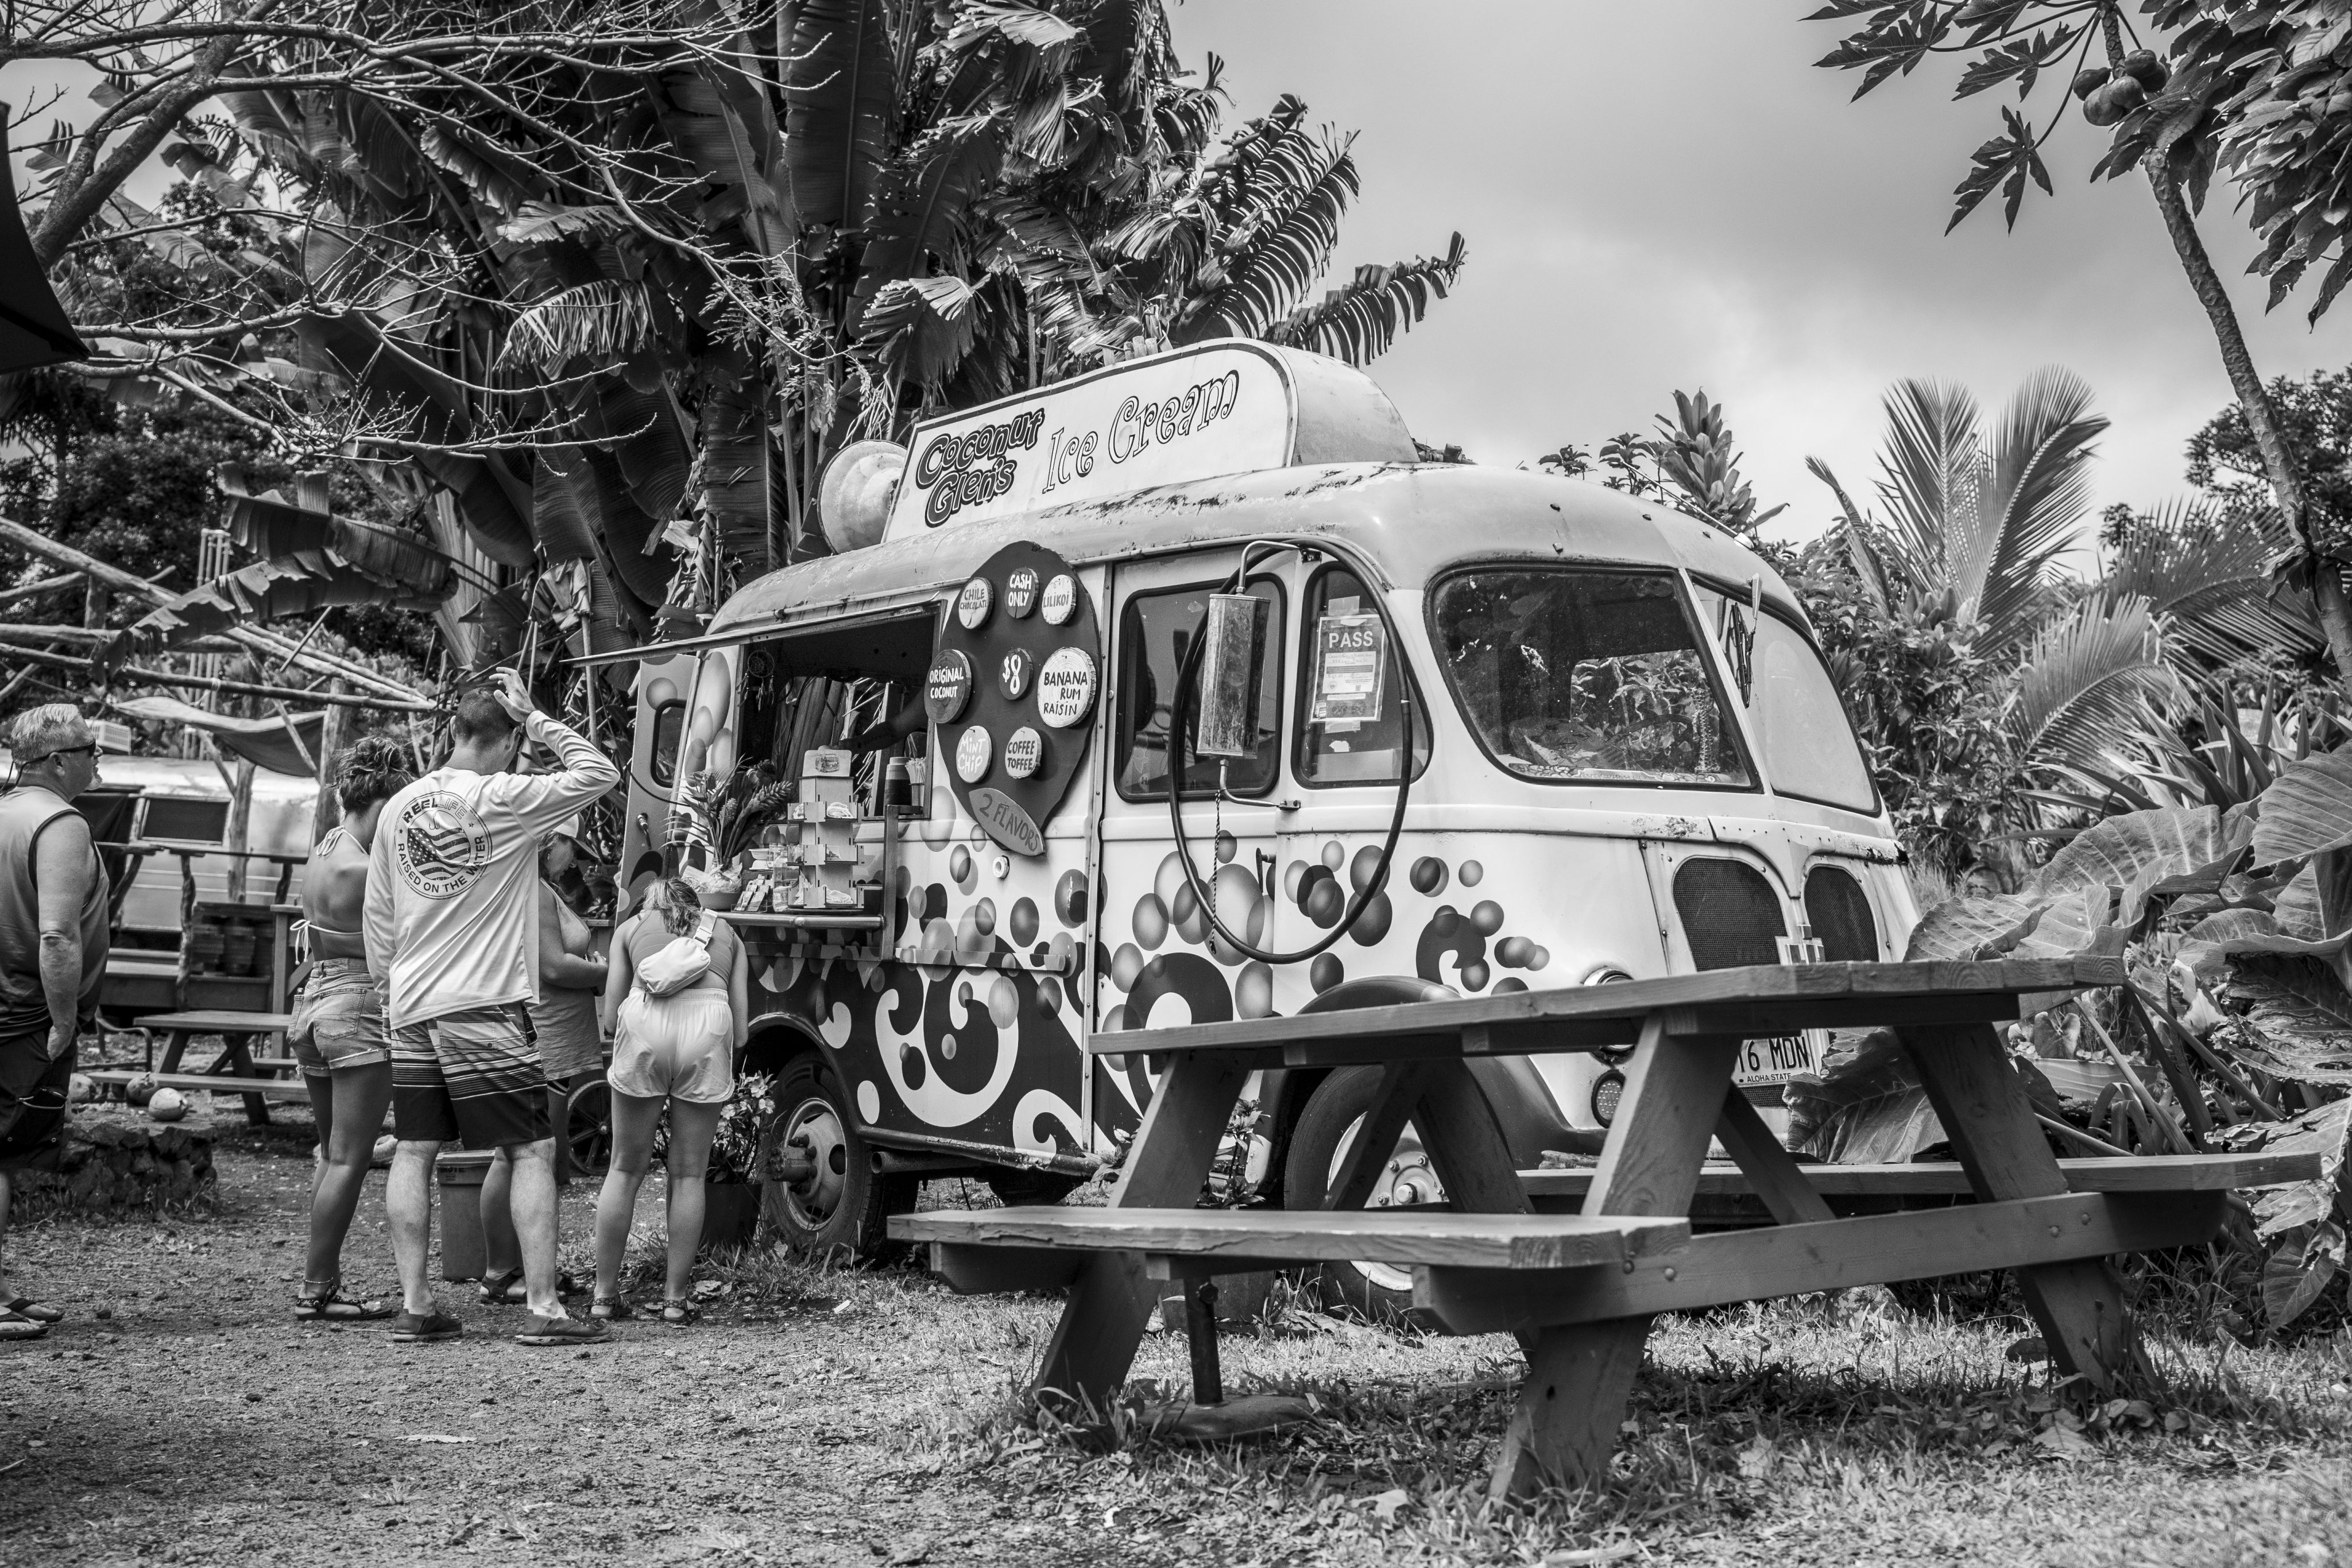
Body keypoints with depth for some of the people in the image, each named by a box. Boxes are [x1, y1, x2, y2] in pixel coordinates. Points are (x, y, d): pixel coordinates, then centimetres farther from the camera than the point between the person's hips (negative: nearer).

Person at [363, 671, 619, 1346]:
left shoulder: (398, 807, 8)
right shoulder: (501, 800, -11)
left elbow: (378, 917, 14)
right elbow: (599, 773, -7)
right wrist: (536, 719, -3)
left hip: (412, 1008, 6)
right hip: (483, 1006, -6)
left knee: (413, 1152, 10)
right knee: (534, 1151, -1)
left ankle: (414, 1305, 12)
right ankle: (543, 1308, -3)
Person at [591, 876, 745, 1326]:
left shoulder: (632, 927, 28)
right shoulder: (727, 935, 30)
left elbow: (611, 1014, 18)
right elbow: (740, 1031, 20)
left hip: (645, 1023, 0)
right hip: (709, 1025, 0)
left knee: (625, 1169, 13)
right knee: (688, 1174, 10)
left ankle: (604, 1295, 17)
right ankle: (676, 1300, 13)